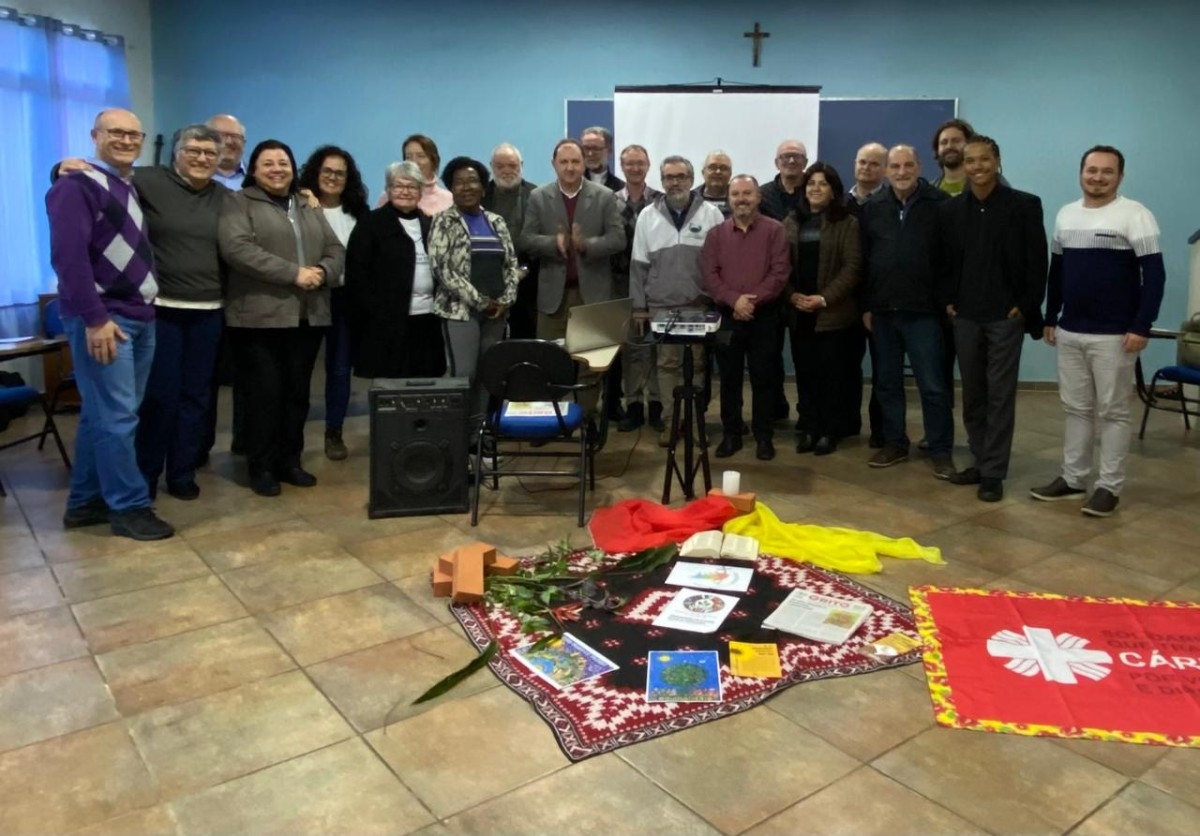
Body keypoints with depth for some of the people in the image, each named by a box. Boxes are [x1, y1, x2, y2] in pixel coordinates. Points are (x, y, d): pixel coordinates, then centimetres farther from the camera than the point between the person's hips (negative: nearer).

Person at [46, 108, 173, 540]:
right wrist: (95, 318, -21)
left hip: (140, 318, 8)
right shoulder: (77, 186, -7)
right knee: (116, 417, -6)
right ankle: (129, 507, 4)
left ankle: (86, 502, 21)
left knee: (103, 415, 12)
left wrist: (146, 307, 8)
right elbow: (68, 255, -16)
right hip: (103, 319, -8)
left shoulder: (136, 189, 18)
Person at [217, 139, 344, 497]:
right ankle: (261, 468, 8)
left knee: (297, 393, 10)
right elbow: (237, 248, -14)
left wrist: (322, 272, -9)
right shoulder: (239, 203, 1)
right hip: (260, 316, -5)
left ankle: (289, 461, 20)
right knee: (265, 394, -2)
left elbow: (336, 250, 14)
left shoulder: (310, 209, 19)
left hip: (309, 316, 5)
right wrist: (294, 273, -18)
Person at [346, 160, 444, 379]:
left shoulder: (428, 224, 17)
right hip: (387, 320, -5)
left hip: (427, 318, 5)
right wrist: (372, 311, -13)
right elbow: (356, 275, -6)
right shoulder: (371, 223, 0)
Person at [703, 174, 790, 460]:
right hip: (726, 315, 2)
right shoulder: (716, 233, 8)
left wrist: (753, 300, -16)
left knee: (763, 377, 3)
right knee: (729, 377, 7)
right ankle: (731, 434, 17)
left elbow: (780, 272, -8)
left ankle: (763, 436, 13)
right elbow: (709, 274, -1)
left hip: (763, 316, -2)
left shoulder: (775, 230, 0)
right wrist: (733, 300, -15)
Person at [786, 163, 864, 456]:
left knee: (832, 373, 0)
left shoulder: (847, 223, -1)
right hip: (799, 312, 4)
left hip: (834, 312, -3)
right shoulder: (793, 222, 11)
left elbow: (852, 267, -7)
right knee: (804, 373, 6)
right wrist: (791, 295, -7)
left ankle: (830, 431, 8)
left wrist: (825, 298, -16)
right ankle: (808, 428, 13)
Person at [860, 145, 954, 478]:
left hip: (923, 310, -4)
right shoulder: (873, 207, 7)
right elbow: (862, 260, 7)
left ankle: (941, 451, 10)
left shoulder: (940, 204, -4)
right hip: (883, 310, 4)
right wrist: (865, 305, 4)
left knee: (932, 385, 0)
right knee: (887, 383, 12)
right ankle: (894, 443, 24)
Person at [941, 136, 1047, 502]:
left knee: (1000, 396, -1)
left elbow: (1037, 262, -4)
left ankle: (993, 472, 4)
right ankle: (980, 462, 21)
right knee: (972, 394, 10)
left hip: (1005, 315, -3)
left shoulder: (1024, 205, -3)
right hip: (965, 316, 4)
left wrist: (1025, 306, -9)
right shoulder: (950, 209, 6)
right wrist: (948, 301, 1)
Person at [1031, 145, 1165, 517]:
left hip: (1114, 335, -5)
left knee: (1112, 411, 2)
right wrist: (1050, 319, 15)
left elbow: (1154, 273, -11)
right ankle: (1073, 478, 21)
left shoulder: (1134, 214, -7)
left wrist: (1141, 326, -17)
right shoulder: (1065, 215, 10)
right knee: (1076, 408, 12)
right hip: (1069, 332, 6)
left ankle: (1109, 486, 9)